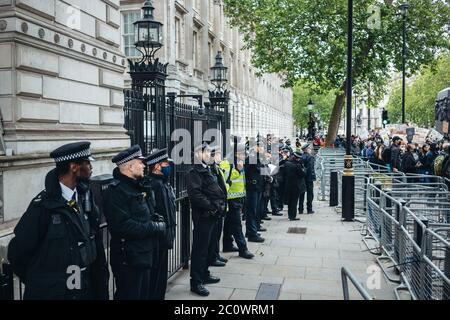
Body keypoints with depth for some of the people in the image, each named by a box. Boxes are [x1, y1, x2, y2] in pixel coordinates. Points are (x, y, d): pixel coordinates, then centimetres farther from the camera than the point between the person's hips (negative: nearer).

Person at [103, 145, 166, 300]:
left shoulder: (138, 186, 12)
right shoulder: (116, 191, -18)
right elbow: (124, 226, -26)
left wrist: (159, 221, -2)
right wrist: (156, 227, -18)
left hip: (145, 255, 9)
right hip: (129, 259, -9)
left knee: (144, 294, 20)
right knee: (130, 295, 3)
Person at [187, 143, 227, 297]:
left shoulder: (208, 170, 18)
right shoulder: (195, 171, -11)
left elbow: (219, 190, 22)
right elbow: (195, 193, -23)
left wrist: (221, 205, 7)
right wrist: (211, 206, -21)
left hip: (213, 215, 9)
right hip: (203, 215, -9)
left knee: (207, 246, 19)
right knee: (200, 248, -3)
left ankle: (204, 274, 32)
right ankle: (196, 282, 5)